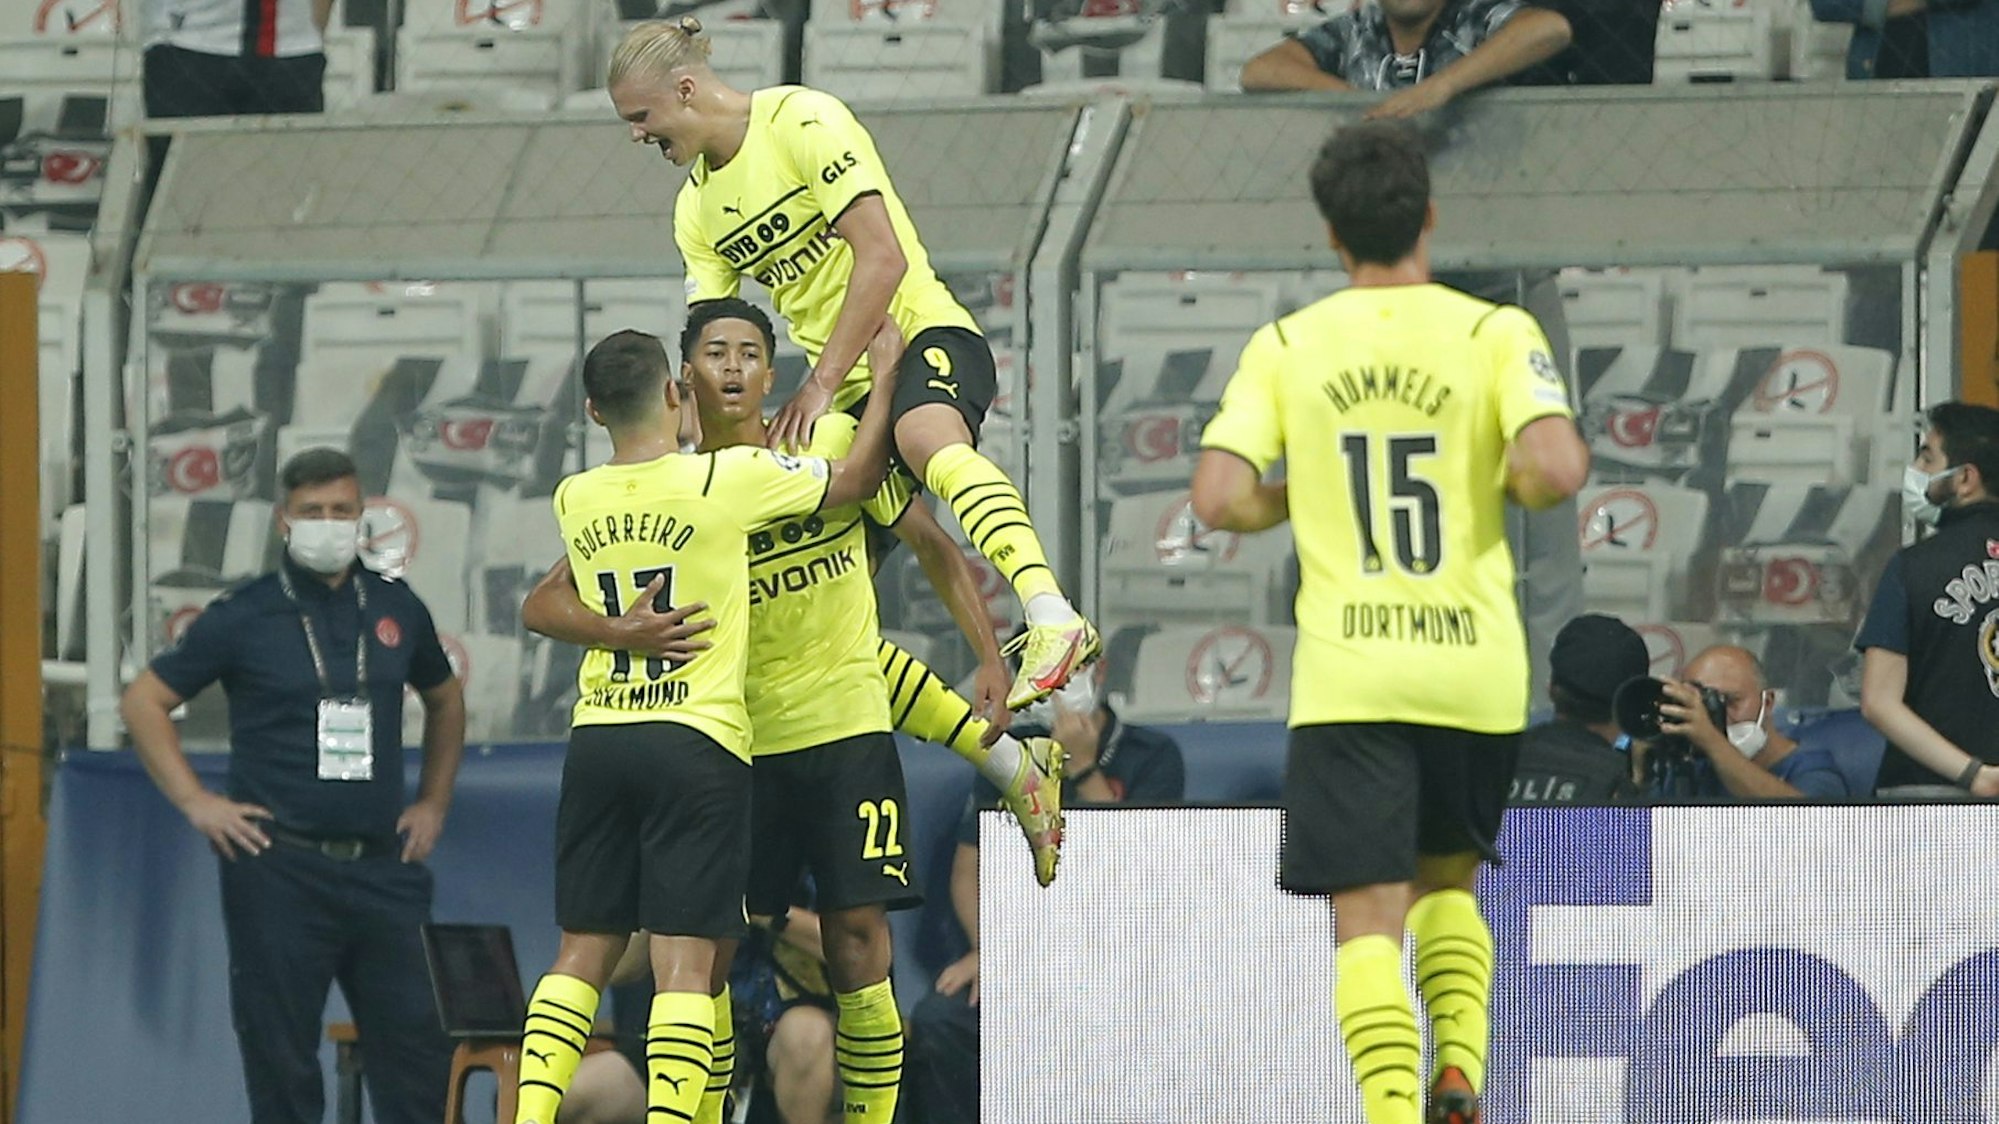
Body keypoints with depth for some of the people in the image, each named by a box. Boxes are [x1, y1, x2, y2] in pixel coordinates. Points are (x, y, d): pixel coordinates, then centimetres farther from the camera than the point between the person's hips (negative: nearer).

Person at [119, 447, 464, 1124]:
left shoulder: (395, 609, 9)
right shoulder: (244, 616, -1)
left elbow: (445, 699, 27)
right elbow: (143, 702, 4)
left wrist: (434, 802, 17)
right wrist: (194, 802, -3)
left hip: (384, 865, 3)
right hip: (278, 865, -3)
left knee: (416, 1044, 1)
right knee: (282, 1056, 1)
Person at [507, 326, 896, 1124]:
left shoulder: (574, 501, 5)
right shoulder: (727, 480, -8)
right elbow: (857, 477, 5)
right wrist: (887, 374, 21)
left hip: (597, 741, 4)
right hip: (697, 740, -4)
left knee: (582, 954, 9)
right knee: (684, 961, -6)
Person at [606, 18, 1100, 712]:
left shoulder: (802, 121, -10)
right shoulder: (696, 209, 14)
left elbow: (884, 257, -18)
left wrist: (820, 385, -19)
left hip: (923, 333, -9)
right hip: (849, 393, 9)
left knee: (926, 440, -41)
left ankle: (1052, 620, -61)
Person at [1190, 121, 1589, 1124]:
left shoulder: (1284, 346, 2)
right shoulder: (1494, 333, -1)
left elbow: (1219, 498, -7)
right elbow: (1553, 470, -16)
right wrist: (1512, 479, 7)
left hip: (1347, 674, -1)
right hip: (1475, 666, 1)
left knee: (1367, 918, -3)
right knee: (1448, 882, 23)